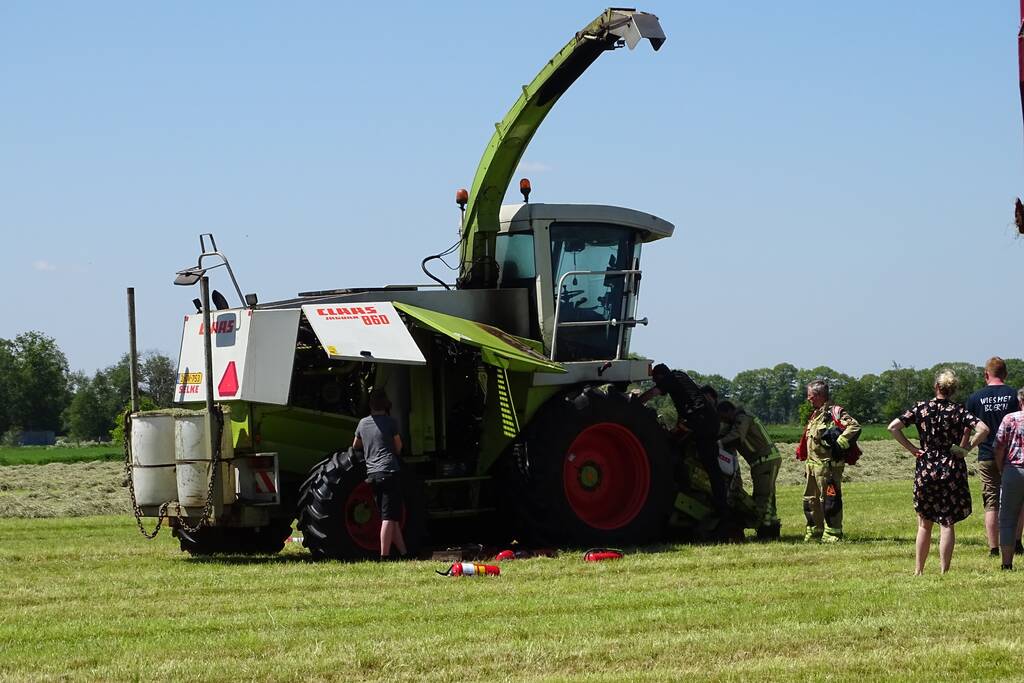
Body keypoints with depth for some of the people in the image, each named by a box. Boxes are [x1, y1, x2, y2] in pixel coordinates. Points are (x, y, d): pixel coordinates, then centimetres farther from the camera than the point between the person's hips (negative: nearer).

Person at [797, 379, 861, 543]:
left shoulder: (834, 413, -12)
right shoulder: (815, 415, 18)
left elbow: (854, 427, -22)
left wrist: (840, 445, -23)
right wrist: (807, 464, 21)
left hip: (828, 466, -10)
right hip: (813, 466, 10)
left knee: (830, 500, -6)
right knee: (810, 500, 15)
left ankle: (832, 534, -2)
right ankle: (814, 532, 24)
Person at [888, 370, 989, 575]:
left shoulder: (922, 408, -1)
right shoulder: (958, 411, -4)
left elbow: (893, 427, -8)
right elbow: (983, 429, -18)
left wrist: (911, 448, -2)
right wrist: (968, 447, -6)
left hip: (926, 468, 1)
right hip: (952, 469, -1)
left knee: (924, 523, 13)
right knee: (948, 523, 4)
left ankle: (918, 570, 14)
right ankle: (944, 570, 0)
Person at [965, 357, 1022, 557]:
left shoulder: (976, 397, 1)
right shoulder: (1014, 395, -4)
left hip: (986, 458, 1)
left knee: (991, 504, 5)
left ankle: (994, 548, 2)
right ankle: (1016, 542, 4)